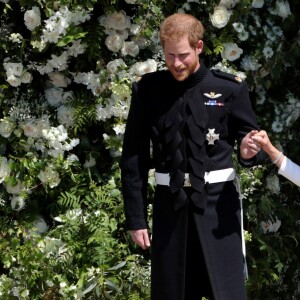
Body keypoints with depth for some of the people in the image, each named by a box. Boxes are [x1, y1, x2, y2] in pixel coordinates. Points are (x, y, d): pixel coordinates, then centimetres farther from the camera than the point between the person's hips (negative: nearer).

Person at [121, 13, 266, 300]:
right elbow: (133, 158, 1)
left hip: (218, 199, -1)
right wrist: (135, 218, 0)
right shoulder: (147, 90, -1)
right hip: (170, 201, 1)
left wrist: (248, 151, -19)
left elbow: (250, 140, 6)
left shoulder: (230, 88, -4)